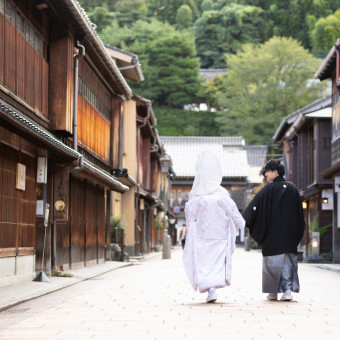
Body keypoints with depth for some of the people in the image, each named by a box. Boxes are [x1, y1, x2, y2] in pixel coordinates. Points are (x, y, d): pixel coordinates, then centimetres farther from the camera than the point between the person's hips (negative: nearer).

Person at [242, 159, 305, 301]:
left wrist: (243, 220, -14)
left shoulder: (269, 188, -7)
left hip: (273, 233, -4)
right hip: (290, 233, 4)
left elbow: (255, 205, -15)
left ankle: (273, 292, 12)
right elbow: (299, 211, 11)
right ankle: (288, 290, -9)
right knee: (288, 260, 5)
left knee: (272, 261, 6)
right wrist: (297, 233, 17)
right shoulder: (292, 188, 8)